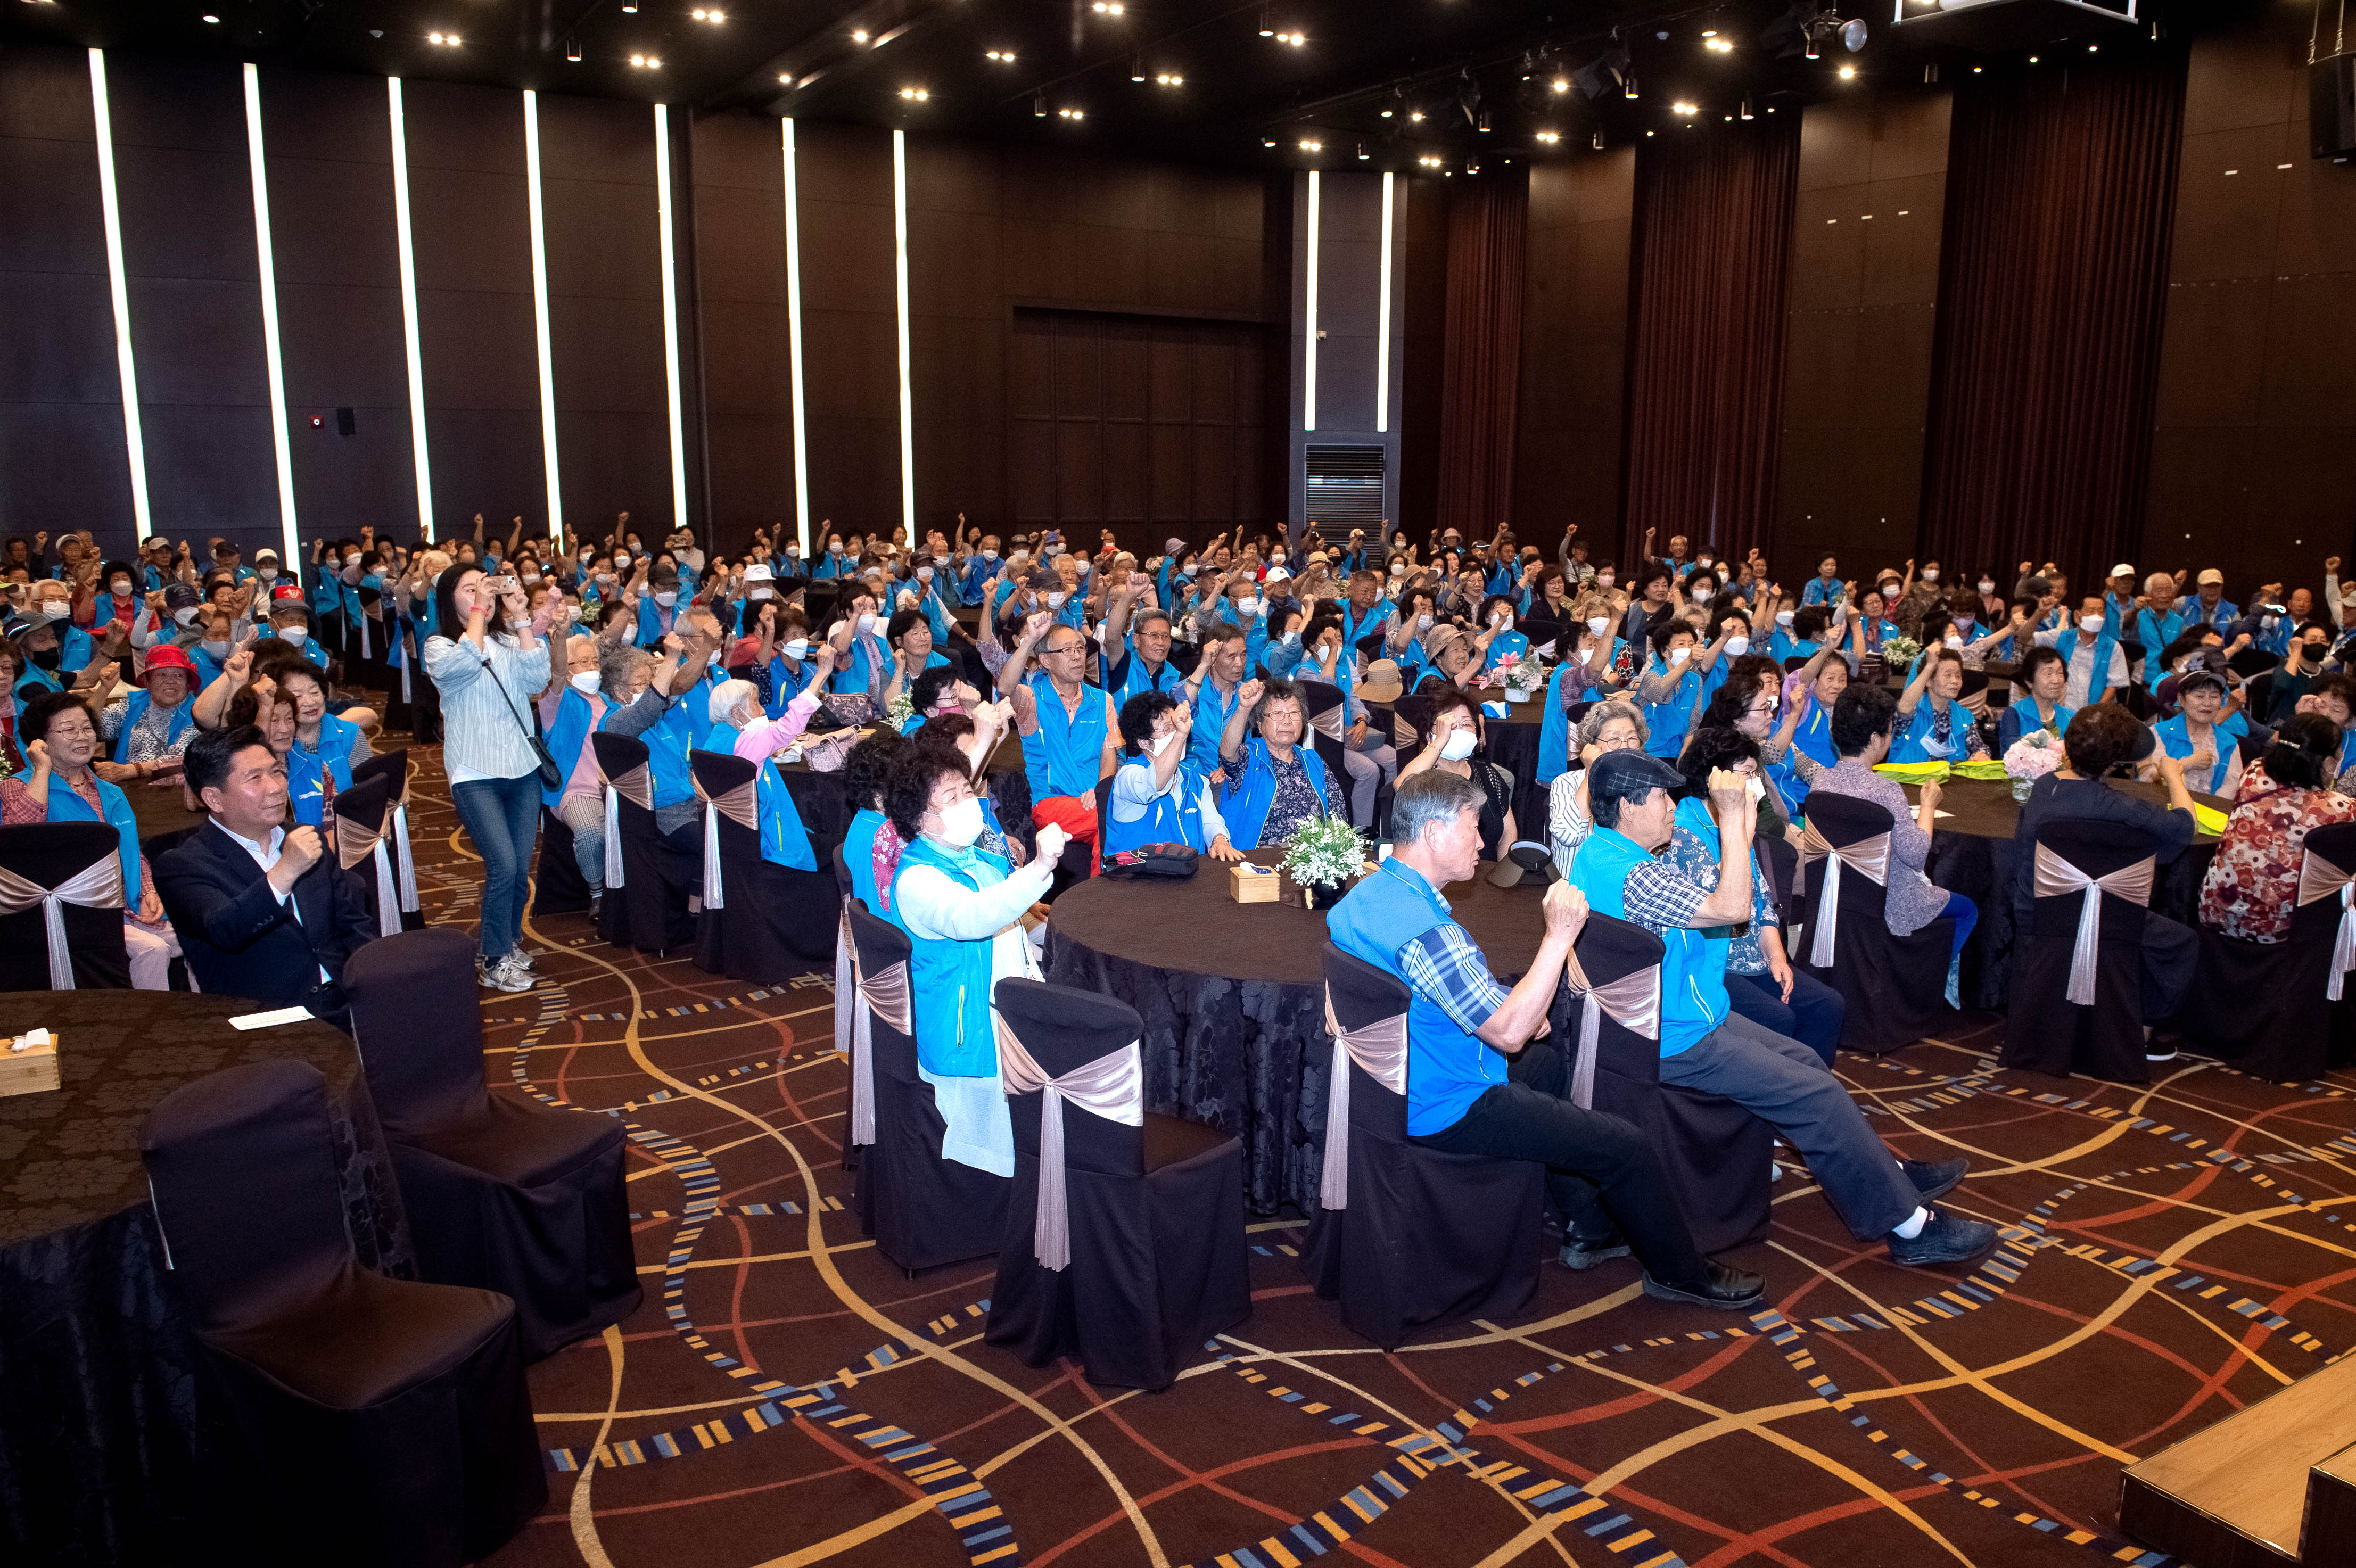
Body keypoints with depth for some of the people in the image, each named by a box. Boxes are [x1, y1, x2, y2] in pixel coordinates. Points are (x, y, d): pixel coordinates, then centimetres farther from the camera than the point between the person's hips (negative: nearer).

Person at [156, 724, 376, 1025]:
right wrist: (286, 871, -31)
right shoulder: (182, 865, 0)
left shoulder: (306, 840, 18)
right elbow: (222, 932, -19)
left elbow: (356, 925, 17)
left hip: (349, 1010, 6)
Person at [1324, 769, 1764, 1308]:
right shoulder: (1425, 929, -31)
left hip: (1406, 1084, 11)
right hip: (1450, 1112, -11)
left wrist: (1518, 1013, 10)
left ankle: (1590, 1230, 37)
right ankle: (1681, 1273, 22)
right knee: (1627, 1147, -3)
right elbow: (1510, 1032, -30)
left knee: (1552, 1064, 30)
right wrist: (1559, 937, -25)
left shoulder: (1365, 895, 2)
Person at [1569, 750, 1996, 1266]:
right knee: (1819, 1097, -5)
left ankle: (1884, 1174, 35)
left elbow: (1711, 893, 12)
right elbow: (1731, 908, -29)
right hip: (1675, 1043, -11)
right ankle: (1910, 1226, 8)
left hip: (1680, 1011, 11)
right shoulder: (1625, 874, -28)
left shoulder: (1602, 852, 5)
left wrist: (1740, 832, 0)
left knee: (1805, 1062, 18)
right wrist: (1731, 820, -22)